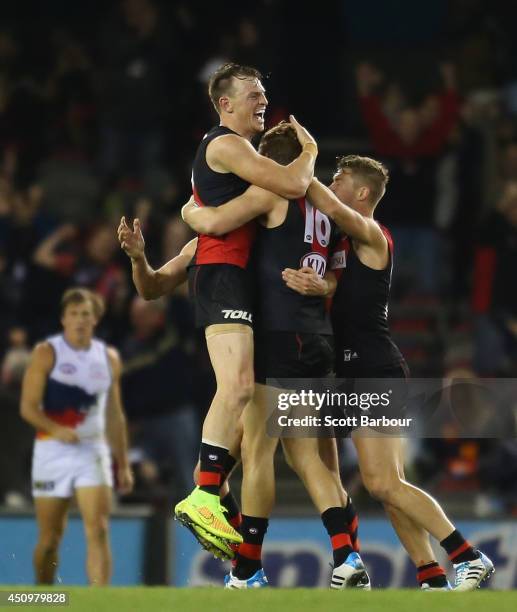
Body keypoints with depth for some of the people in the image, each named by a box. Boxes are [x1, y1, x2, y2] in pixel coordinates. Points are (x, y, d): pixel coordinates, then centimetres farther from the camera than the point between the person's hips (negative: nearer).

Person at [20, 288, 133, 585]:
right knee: (50, 537, 4)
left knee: (98, 530, -13)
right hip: (53, 450, -2)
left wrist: (123, 464, 14)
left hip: (93, 451, 2)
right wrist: (56, 430, -26)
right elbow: (28, 407, -8)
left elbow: (115, 416, 17)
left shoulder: (109, 358, 9)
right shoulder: (47, 353, -2)